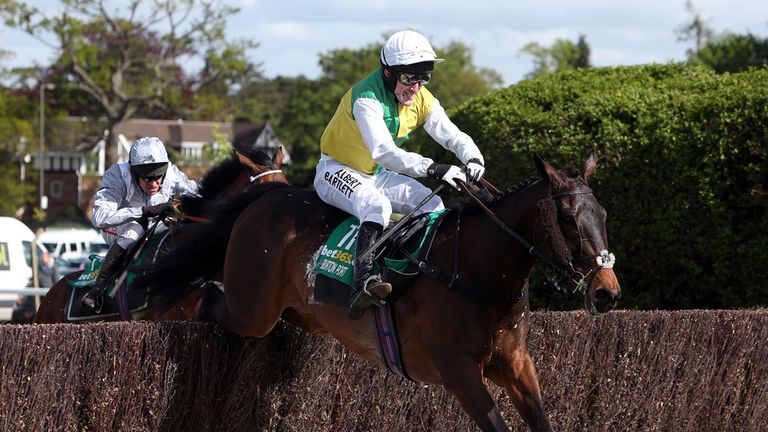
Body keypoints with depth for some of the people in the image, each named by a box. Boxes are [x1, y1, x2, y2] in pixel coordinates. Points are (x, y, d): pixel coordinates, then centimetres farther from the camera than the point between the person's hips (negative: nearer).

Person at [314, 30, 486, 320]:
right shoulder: (367, 98, -29)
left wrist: (473, 158, -30)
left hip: (376, 175, 8)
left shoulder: (422, 100, -5)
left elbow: (452, 136, -6)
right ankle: (363, 282, -49)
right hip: (337, 170, -8)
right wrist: (434, 169, -50)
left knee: (433, 204, -8)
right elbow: (383, 152, -41)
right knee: (377, 205, -36)